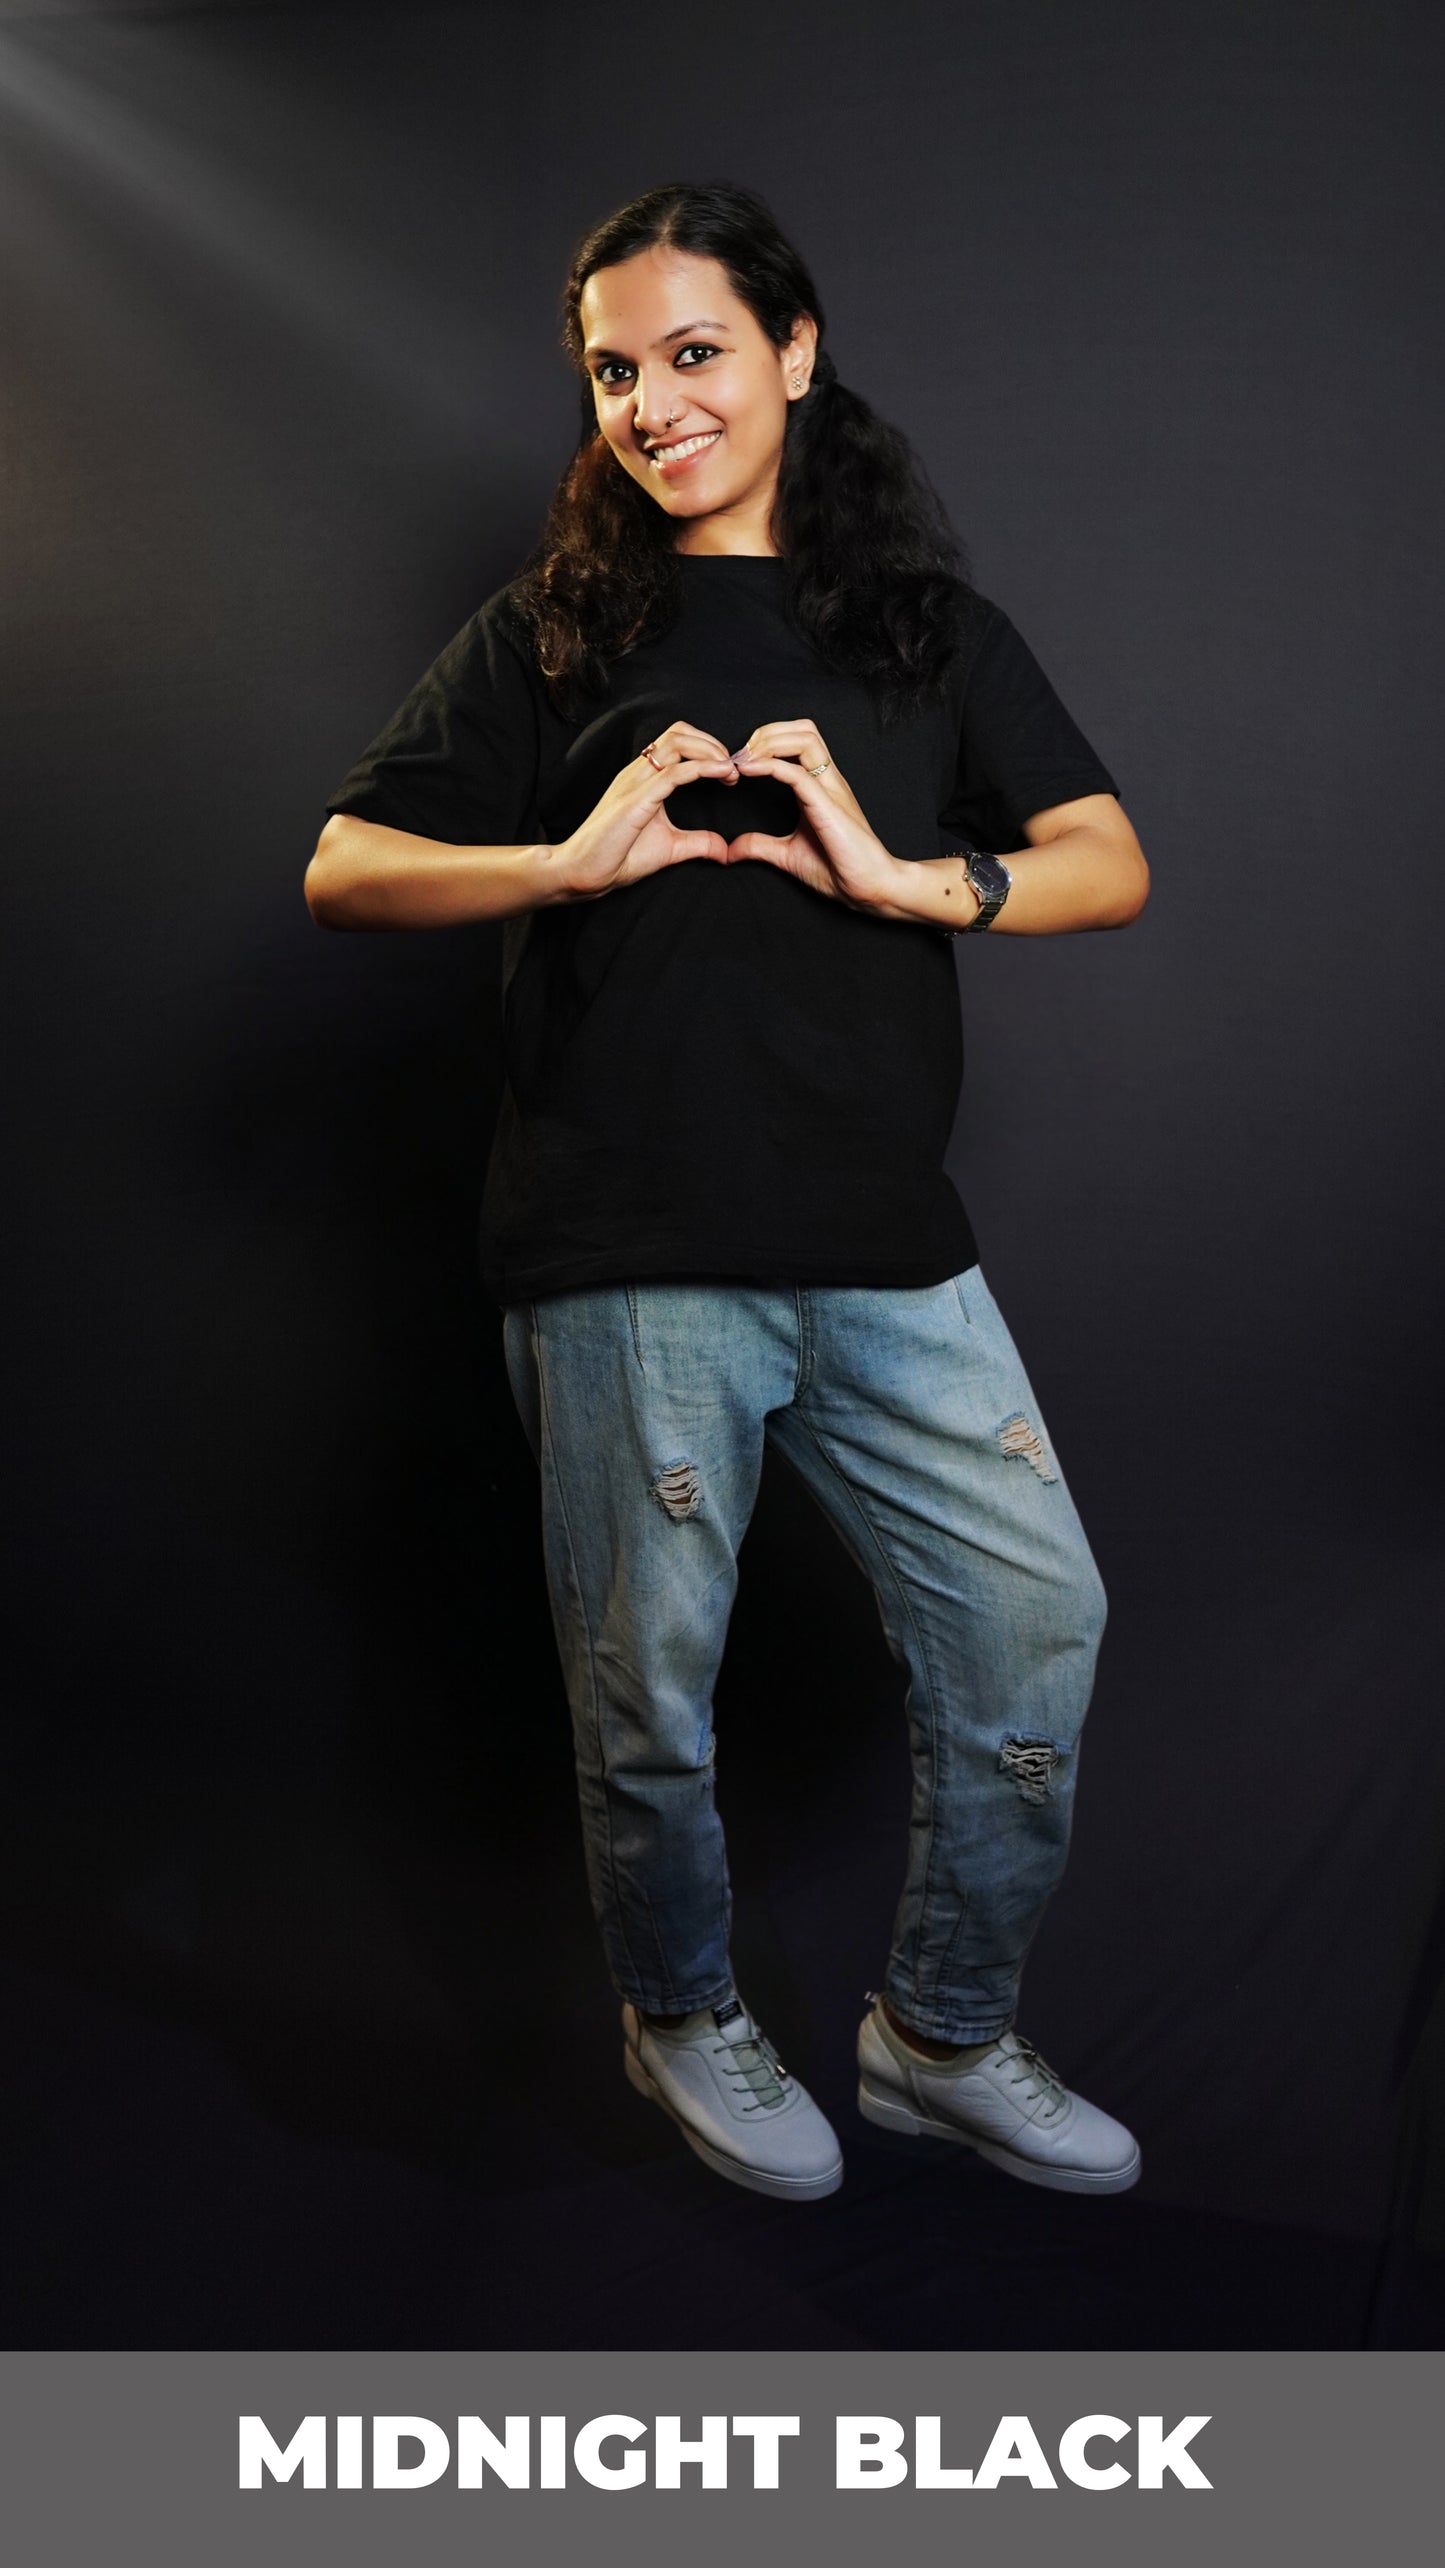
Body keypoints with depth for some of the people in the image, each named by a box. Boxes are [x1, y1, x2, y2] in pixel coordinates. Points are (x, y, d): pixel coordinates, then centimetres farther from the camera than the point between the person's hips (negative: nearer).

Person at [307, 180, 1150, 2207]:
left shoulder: (931, 623, 14)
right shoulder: (552, 630, 8)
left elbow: (1113, 865, 6)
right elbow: (342, 872, 3)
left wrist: (904, 878, -12)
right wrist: (578, 858, -13)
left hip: (889, 1243, 3)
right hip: (628, 1255, -2)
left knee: (1035, 1622, 3)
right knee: (649, 1675, 6)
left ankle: (947, 2035, 26)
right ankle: (683, 2017, 35)